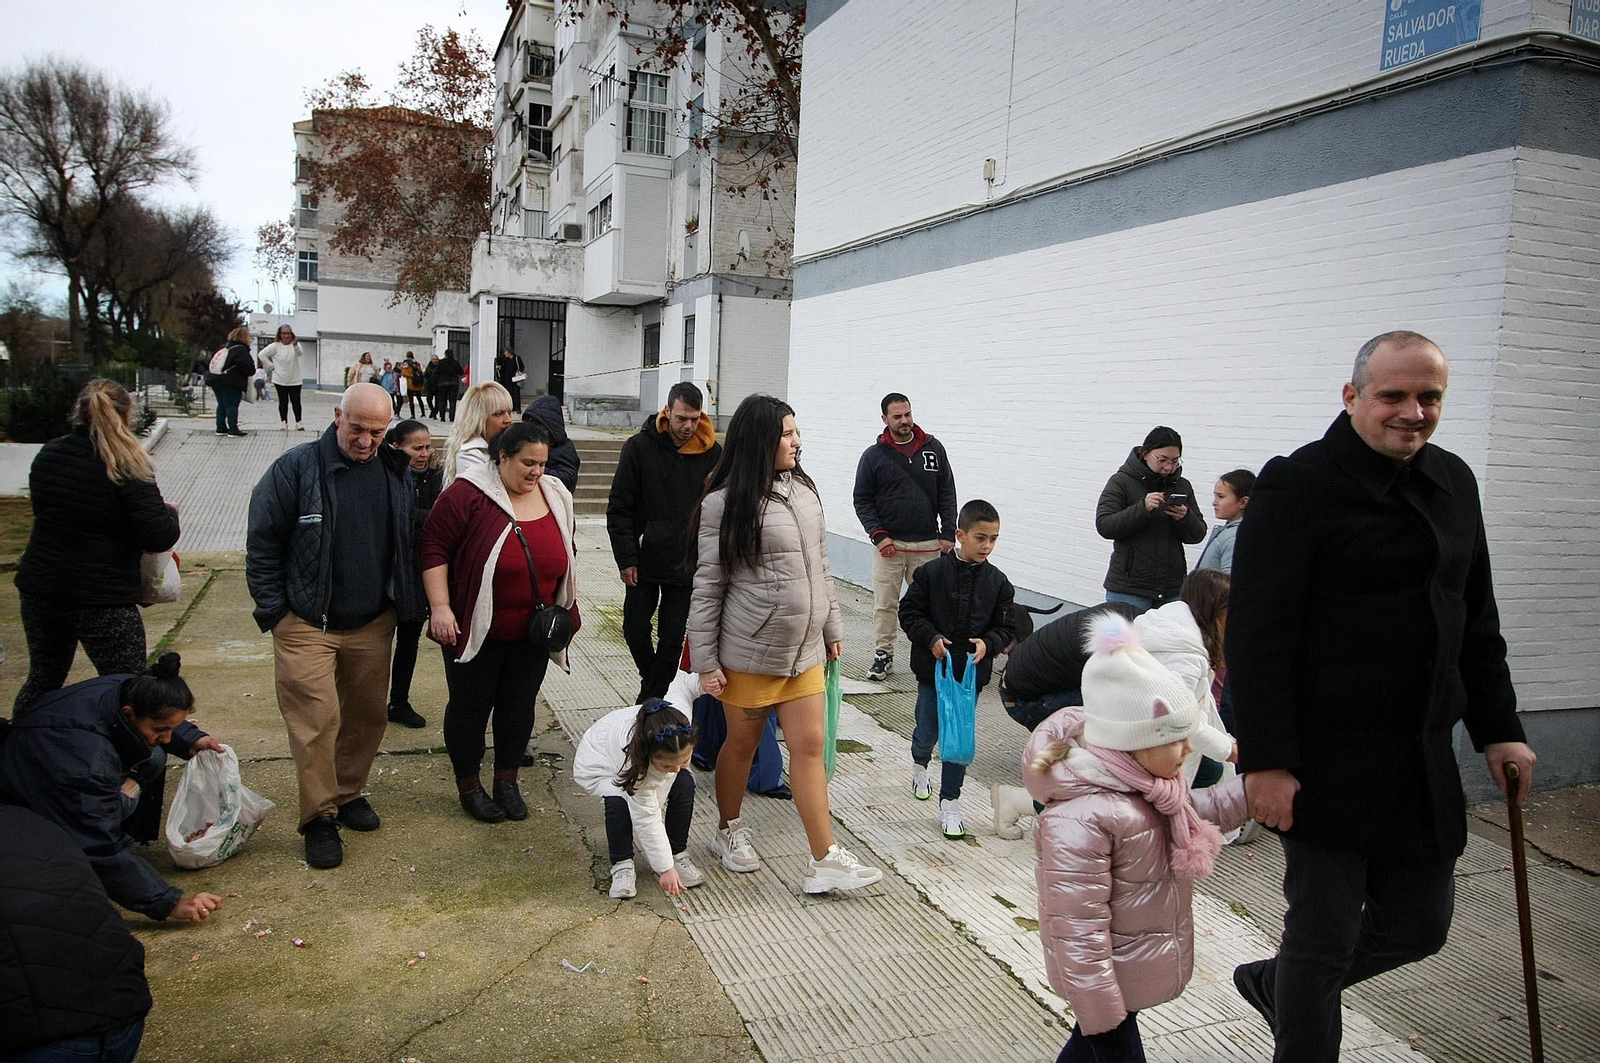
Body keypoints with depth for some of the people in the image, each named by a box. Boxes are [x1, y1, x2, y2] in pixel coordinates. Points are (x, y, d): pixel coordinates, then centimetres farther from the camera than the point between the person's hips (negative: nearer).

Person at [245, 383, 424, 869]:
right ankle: (319, 819, 5)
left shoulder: (396, 472, 4)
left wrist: (409, 605, 7)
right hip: (306, 624, -4)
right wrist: (274, 610, -7)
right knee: (316, 720, -6)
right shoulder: (296, 468, -8)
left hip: (373, 624, 4)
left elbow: (411, 544, 14)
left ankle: (349, 794, 32)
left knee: (367, 715, 13)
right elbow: (262, 543, -3)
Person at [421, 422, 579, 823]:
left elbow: (566, 553, 14)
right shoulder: (468, 494, -14)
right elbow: (435, 548, -13)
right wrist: (440, 607, -19)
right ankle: (469, 787, 25)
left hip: (532, 632, 5)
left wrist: (563, 610, 12)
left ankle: (507, 782, 30)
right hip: (477, 630, -5)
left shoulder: (556, 497, 4)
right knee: (471, 707, 8)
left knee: (520, 706, 13)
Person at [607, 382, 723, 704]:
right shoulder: (640, 447, -6)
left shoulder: (712, 453, -3)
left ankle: (655, 695, 21)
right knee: (635, 630, 9)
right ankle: (652, 683, 34)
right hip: (645, 562, 0)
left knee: (672, 638, 5)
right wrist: (626, 559, -9)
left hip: (688, 566, 0)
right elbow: (618, 508, -4)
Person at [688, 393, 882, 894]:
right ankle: (728, 831, 36)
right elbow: (707, 586, -9)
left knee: (810, 746, 3)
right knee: (742, 744, 12)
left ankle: (825, 860, 5)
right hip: (749, 651, -5)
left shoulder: (804, 490, 7)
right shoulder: (725, 502, -11)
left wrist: (832, 627, 15)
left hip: (805, 649, 5)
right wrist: (706, 661, -10)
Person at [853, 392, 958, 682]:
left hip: (928, 545, 1)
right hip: (889, 544, -1)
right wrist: (878, 535, -8)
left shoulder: (933, 448, 6)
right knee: (885, 604, 2)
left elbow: (947, 494, 9)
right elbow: (862, 500, 4)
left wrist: (948, 533, 1)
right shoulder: (873, 456, 2)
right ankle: (883, 655, 14)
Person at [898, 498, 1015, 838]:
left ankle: (949, 803, 14)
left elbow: (1004, 628, 4)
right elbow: (909, 611, -4)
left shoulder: (998, 582, -2)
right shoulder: (931, 572, -9)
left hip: (971, 672, 1)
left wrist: (987, 644, -16)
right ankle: (920, 765, 47)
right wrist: (931, 638, -18)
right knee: (927, 731, 12)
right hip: (932, 668, -1)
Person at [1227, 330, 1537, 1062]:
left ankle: (1272, 981, 40)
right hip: (1325, 761, -7)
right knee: (1323, 937, 4)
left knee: (1419, 925, 17)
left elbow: (1477, 621, 18)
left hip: (1423, 758, 8)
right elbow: (1258, 635, -18)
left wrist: (1498, 728, 14)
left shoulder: (1453, 482, 10)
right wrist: (1267, 760, -21)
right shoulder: (1298, 486, -13)